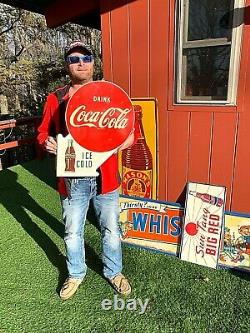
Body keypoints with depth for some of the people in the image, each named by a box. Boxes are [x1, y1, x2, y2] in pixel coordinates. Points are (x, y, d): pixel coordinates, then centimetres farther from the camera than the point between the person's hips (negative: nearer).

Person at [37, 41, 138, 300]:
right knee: (72, 233, 16)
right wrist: (47, 142, -14)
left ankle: (113, 272, 42)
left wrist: (129, 138, -18)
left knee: (111, 230, 15)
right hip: (72, 179, 0)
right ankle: (76, 274, 43)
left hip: (105, 177, 0)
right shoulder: (55, 99, 1)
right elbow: (43, 132, 9)